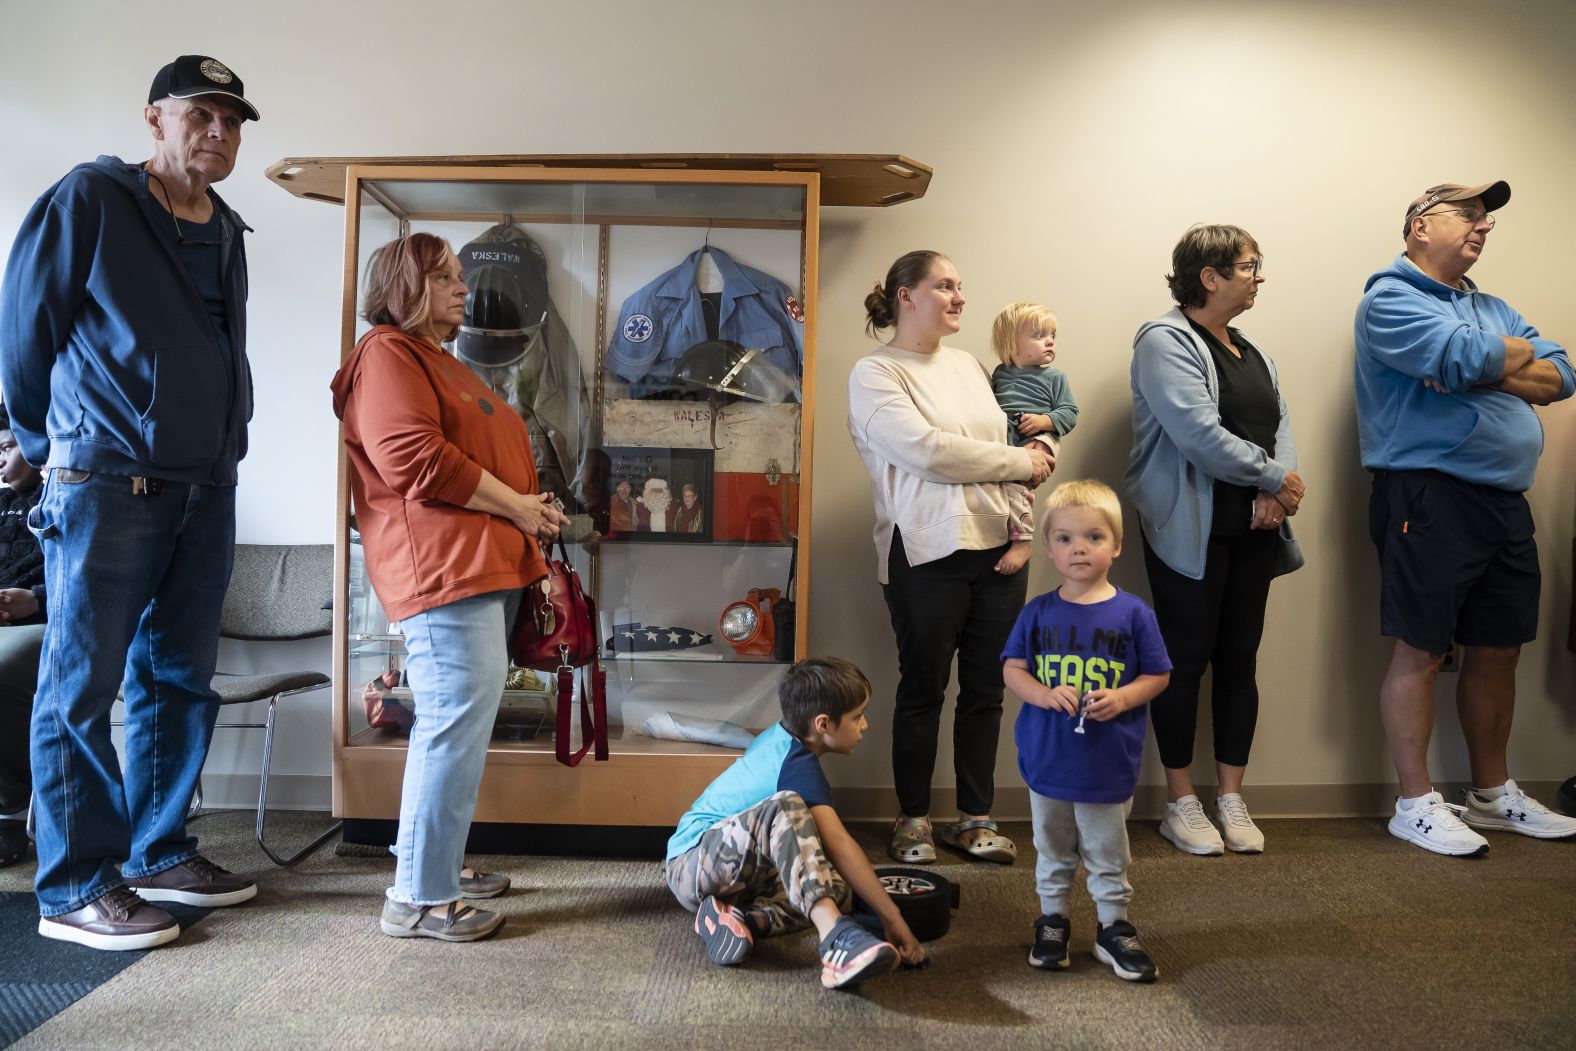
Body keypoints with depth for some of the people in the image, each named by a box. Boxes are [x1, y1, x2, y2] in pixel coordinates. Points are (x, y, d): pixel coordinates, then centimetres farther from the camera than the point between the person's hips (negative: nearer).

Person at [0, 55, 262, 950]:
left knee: (180, 676, 10)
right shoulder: (89, 201, -3)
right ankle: (77, 888, 7)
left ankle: (160, 854, 23)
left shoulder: (226, 233, 15)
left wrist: (222, 450, 16)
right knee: (83, 685, -2)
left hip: (206, 490, 7)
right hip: (105, 484, -6)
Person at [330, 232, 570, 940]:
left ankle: (440, 861, 25)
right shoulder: (387, 354, -4)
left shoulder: (443, 364, 29)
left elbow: (494, 453, 33)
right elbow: (413, 457, -18)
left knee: (464, 720, 14)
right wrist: (514, 505, -11)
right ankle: (420, 897, -4)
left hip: (487, 563, 11)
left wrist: (531, 512, 14)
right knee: (458, 723, -12)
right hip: (443, 563, -11)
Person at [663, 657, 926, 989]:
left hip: (740, 871, 9)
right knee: (784, 807, -36)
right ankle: (835, 936, -52)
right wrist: (893, 919, -27)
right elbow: (838, 844, -27)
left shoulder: (780, 737, 8)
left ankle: (734, 918, -21)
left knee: (838, 889, -11)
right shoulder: (799, 766, -19)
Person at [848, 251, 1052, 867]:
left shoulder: (969, 366, 15)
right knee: (923, 690, 5)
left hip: (997, 550, 6)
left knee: (986, 689, 10)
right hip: (927, 555, -5)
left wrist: (1022, 532, -1)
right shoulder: (874, 374, -4)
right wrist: (1019, 462, -8)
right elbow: (927, 451, -17)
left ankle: (975, 817, 23)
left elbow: (1009, 445, 12)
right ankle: (913, 819, 20)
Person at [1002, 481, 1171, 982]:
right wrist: (1044, 695, -18)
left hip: (1108, 765, -1)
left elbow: (1158, 675, -2)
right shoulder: (1038, 612, -3)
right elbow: (1012, 668, 1)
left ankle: (1114, 929, 29)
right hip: (1047, 759, 2)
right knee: (1052, 851, 18)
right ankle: (1052, 921, 34)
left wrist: (1122, 698, -19)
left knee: (1108, 855, 13)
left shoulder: (1133, 613, -7)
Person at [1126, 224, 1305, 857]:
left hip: (1251, 530, 7)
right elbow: (1200, 435, -19)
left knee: (1239, 659, 9)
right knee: (1187, 660, 0)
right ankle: (1180, 804, 13)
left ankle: (1231, 798, 20)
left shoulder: (1250, 352, 17)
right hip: (1190, 532, -7)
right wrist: (1274, 478, -9)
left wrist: (1272, 495, -9)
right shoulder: (1166, 342, -8)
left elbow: (1280, 427, 9)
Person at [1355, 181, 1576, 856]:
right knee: (1420, 650, -2)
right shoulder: (1392, 298, -3)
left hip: (1506, 500, 8)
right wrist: (1518, 355, 1)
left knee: (1498, 651, 13)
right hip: (1428, 495, -8)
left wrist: (1481, 367, -9)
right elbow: (1464, 355, -20)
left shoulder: (1492, 309, 21)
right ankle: (1417, 805, 8)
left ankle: (1493, 795, 28)